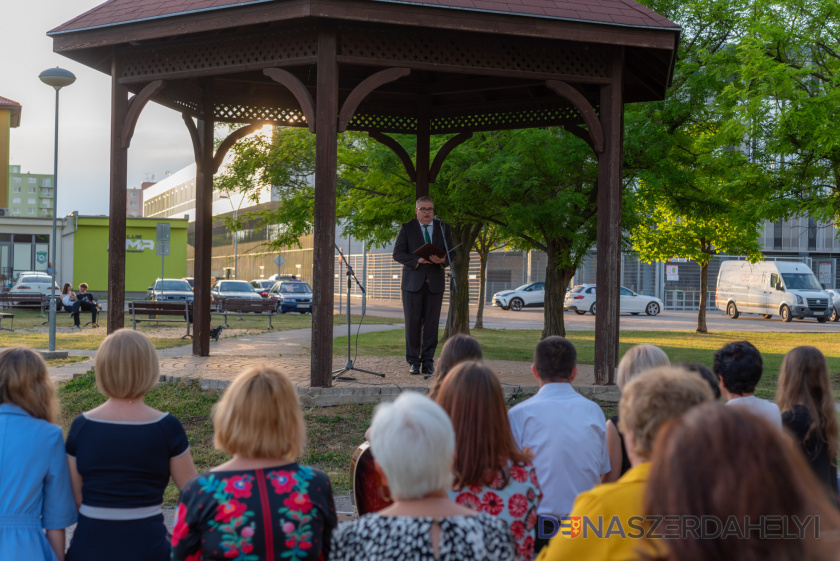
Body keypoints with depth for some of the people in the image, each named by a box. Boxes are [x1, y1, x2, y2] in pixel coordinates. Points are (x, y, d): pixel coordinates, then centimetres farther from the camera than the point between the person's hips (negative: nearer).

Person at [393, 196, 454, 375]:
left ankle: (428, 361, 6)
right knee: (413, 323, -1)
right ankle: (413, 361, 7)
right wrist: (417, 260, -17)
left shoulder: (443, 229, 12)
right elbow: (398, 253, -2)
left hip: (435, 282, 2)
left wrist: (442, 260, -14)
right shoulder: (407, 228, 6)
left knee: (432, 324, 0)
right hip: (413, 282, -2)